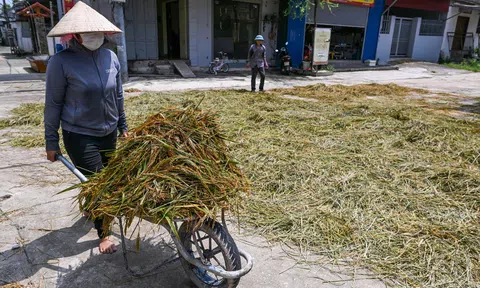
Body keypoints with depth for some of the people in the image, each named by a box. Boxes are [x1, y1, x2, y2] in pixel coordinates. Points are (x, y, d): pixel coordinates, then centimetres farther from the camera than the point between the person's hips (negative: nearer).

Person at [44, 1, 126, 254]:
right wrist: (51, 142, -5)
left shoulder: (110, 57, -2)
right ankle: (103, 234, 19)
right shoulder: (61, 62, -14)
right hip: (79, 136, -5)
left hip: (108, 133, 5)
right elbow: (53, 103, -8)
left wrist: (123, 126, 13)